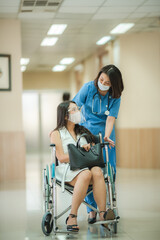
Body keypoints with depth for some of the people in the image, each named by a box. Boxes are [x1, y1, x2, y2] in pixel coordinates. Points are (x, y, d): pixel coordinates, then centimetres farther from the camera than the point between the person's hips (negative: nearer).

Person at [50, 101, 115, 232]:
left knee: (97, 171, -33)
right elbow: (61, 157, -2)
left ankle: (102, 214, -43)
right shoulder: (56, 134, 10)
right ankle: (73, 216, -35)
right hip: (67, 169, -4)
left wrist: (89, 148, 0)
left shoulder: (82, 131, 26)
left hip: (86, 166, 4)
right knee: (86, 174, -38)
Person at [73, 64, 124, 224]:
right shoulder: (88, 88, -9)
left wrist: (107, 136, -30)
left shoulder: (115, 97, -6)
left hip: (105, 133, 2)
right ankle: (91, 209, -1)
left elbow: (111, 118, -13)